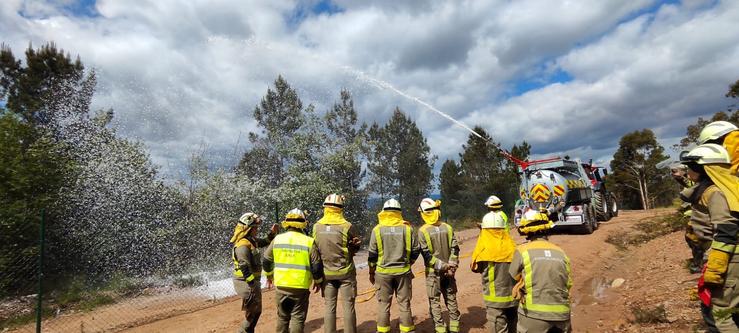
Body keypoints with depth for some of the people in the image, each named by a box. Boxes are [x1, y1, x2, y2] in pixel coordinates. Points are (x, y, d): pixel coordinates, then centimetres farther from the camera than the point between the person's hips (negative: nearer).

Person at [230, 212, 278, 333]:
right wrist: (253, 285, -27)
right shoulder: (243, 245, -23)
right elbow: (245, 268, -27)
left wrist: (272, 233, 4)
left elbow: (264, 242, 22)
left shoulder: (251, 240, 6)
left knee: (256, 311, 20)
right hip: (246, 283, -10)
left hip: (252, 281, 10)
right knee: (253, 313, -1)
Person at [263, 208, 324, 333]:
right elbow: (316, 266, -7)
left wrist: (269, 275, 29)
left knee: (282, 317, 20)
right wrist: (318, 281, 11)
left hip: (281, 286, 3)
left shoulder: (277, 239, 0)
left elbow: (266, 261, 11)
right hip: (300, 288, -3)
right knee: (297, 318, 8)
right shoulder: (309, 242, -10)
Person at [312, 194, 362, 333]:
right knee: (348, 307, 8)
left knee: (329, 307, 13)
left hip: (326, 273, 3)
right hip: (346, 273, -3)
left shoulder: (316, 227, -5)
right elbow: (357, 246, -3)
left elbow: (315, 247, 3)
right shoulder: (347, 227, -15)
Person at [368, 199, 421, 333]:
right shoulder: (407, 228, -4)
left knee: (384, 303, 10)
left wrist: (371, 272, 8)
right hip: (403, 272, 1)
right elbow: (416, 250, 1)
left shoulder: (377, 229, -7)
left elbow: (372, 254, -4)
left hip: (383, 272, -1)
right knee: (404, 302, 12)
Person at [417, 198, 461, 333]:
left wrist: (442, 265, -10)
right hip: (448, 271, 4)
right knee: (451, 298, 16)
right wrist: (451, 266, -5)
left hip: (433, 271, -3)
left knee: (435, 301, 8)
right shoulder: (448, 228, -1)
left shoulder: (423, 231, -12)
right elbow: (455, 249, -4)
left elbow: (427, 254, -14)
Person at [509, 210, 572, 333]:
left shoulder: (522, 251, -6)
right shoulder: (561, 253, 6)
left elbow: (513, 276, 6)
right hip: (561, 316, 4)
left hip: (533, 315, -4)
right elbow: (568, 284, 11)